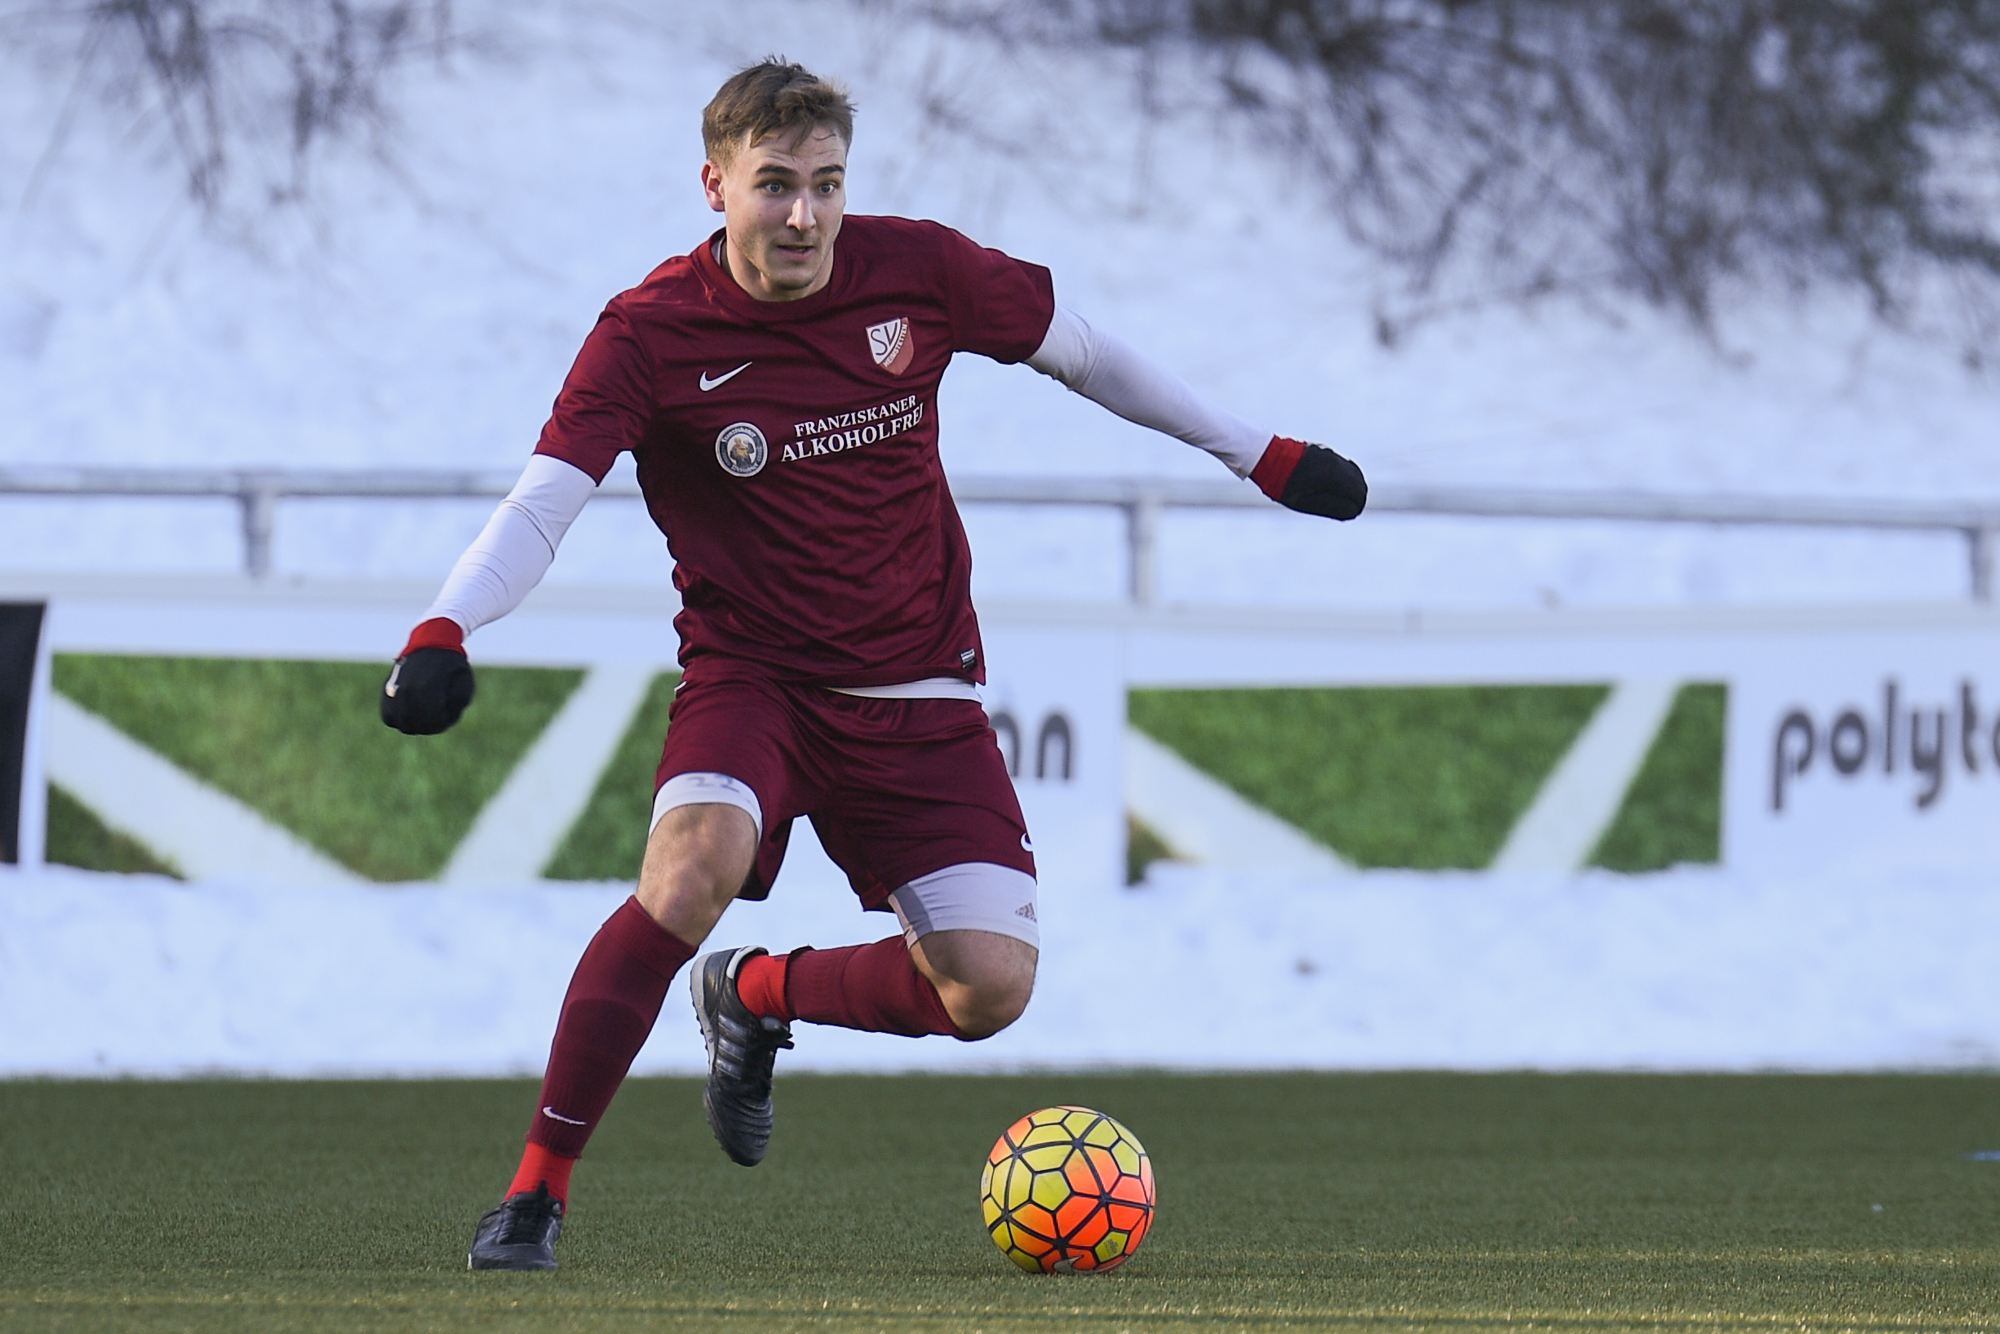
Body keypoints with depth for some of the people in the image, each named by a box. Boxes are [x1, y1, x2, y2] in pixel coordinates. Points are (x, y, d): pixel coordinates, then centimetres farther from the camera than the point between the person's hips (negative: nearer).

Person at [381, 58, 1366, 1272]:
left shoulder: (916, 270, -8)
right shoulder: (653, 333, -15)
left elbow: (1077, 350, 7)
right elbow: (544, 500, -22)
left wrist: (1260, 454, 14)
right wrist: (445, 632, -40)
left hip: (918, 690, 3)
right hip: (751, 674, -3)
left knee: (988, 989, -9)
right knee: (694, 867, -33)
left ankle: (759, 994, 23)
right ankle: (538, 1191, -22)